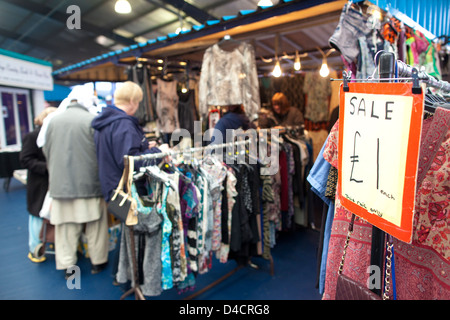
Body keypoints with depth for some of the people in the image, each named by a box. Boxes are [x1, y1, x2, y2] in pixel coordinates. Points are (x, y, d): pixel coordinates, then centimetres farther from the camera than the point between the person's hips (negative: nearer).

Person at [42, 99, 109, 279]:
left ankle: (68, 266, 20)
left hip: (61, 182, 3)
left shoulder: (53, 121, 4)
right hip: (89, 181, -3)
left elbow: (47, 152, 12)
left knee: (66, 225, 11)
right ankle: (97, 261, 22)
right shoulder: (92, 120, -9)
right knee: (94, 223, 10)